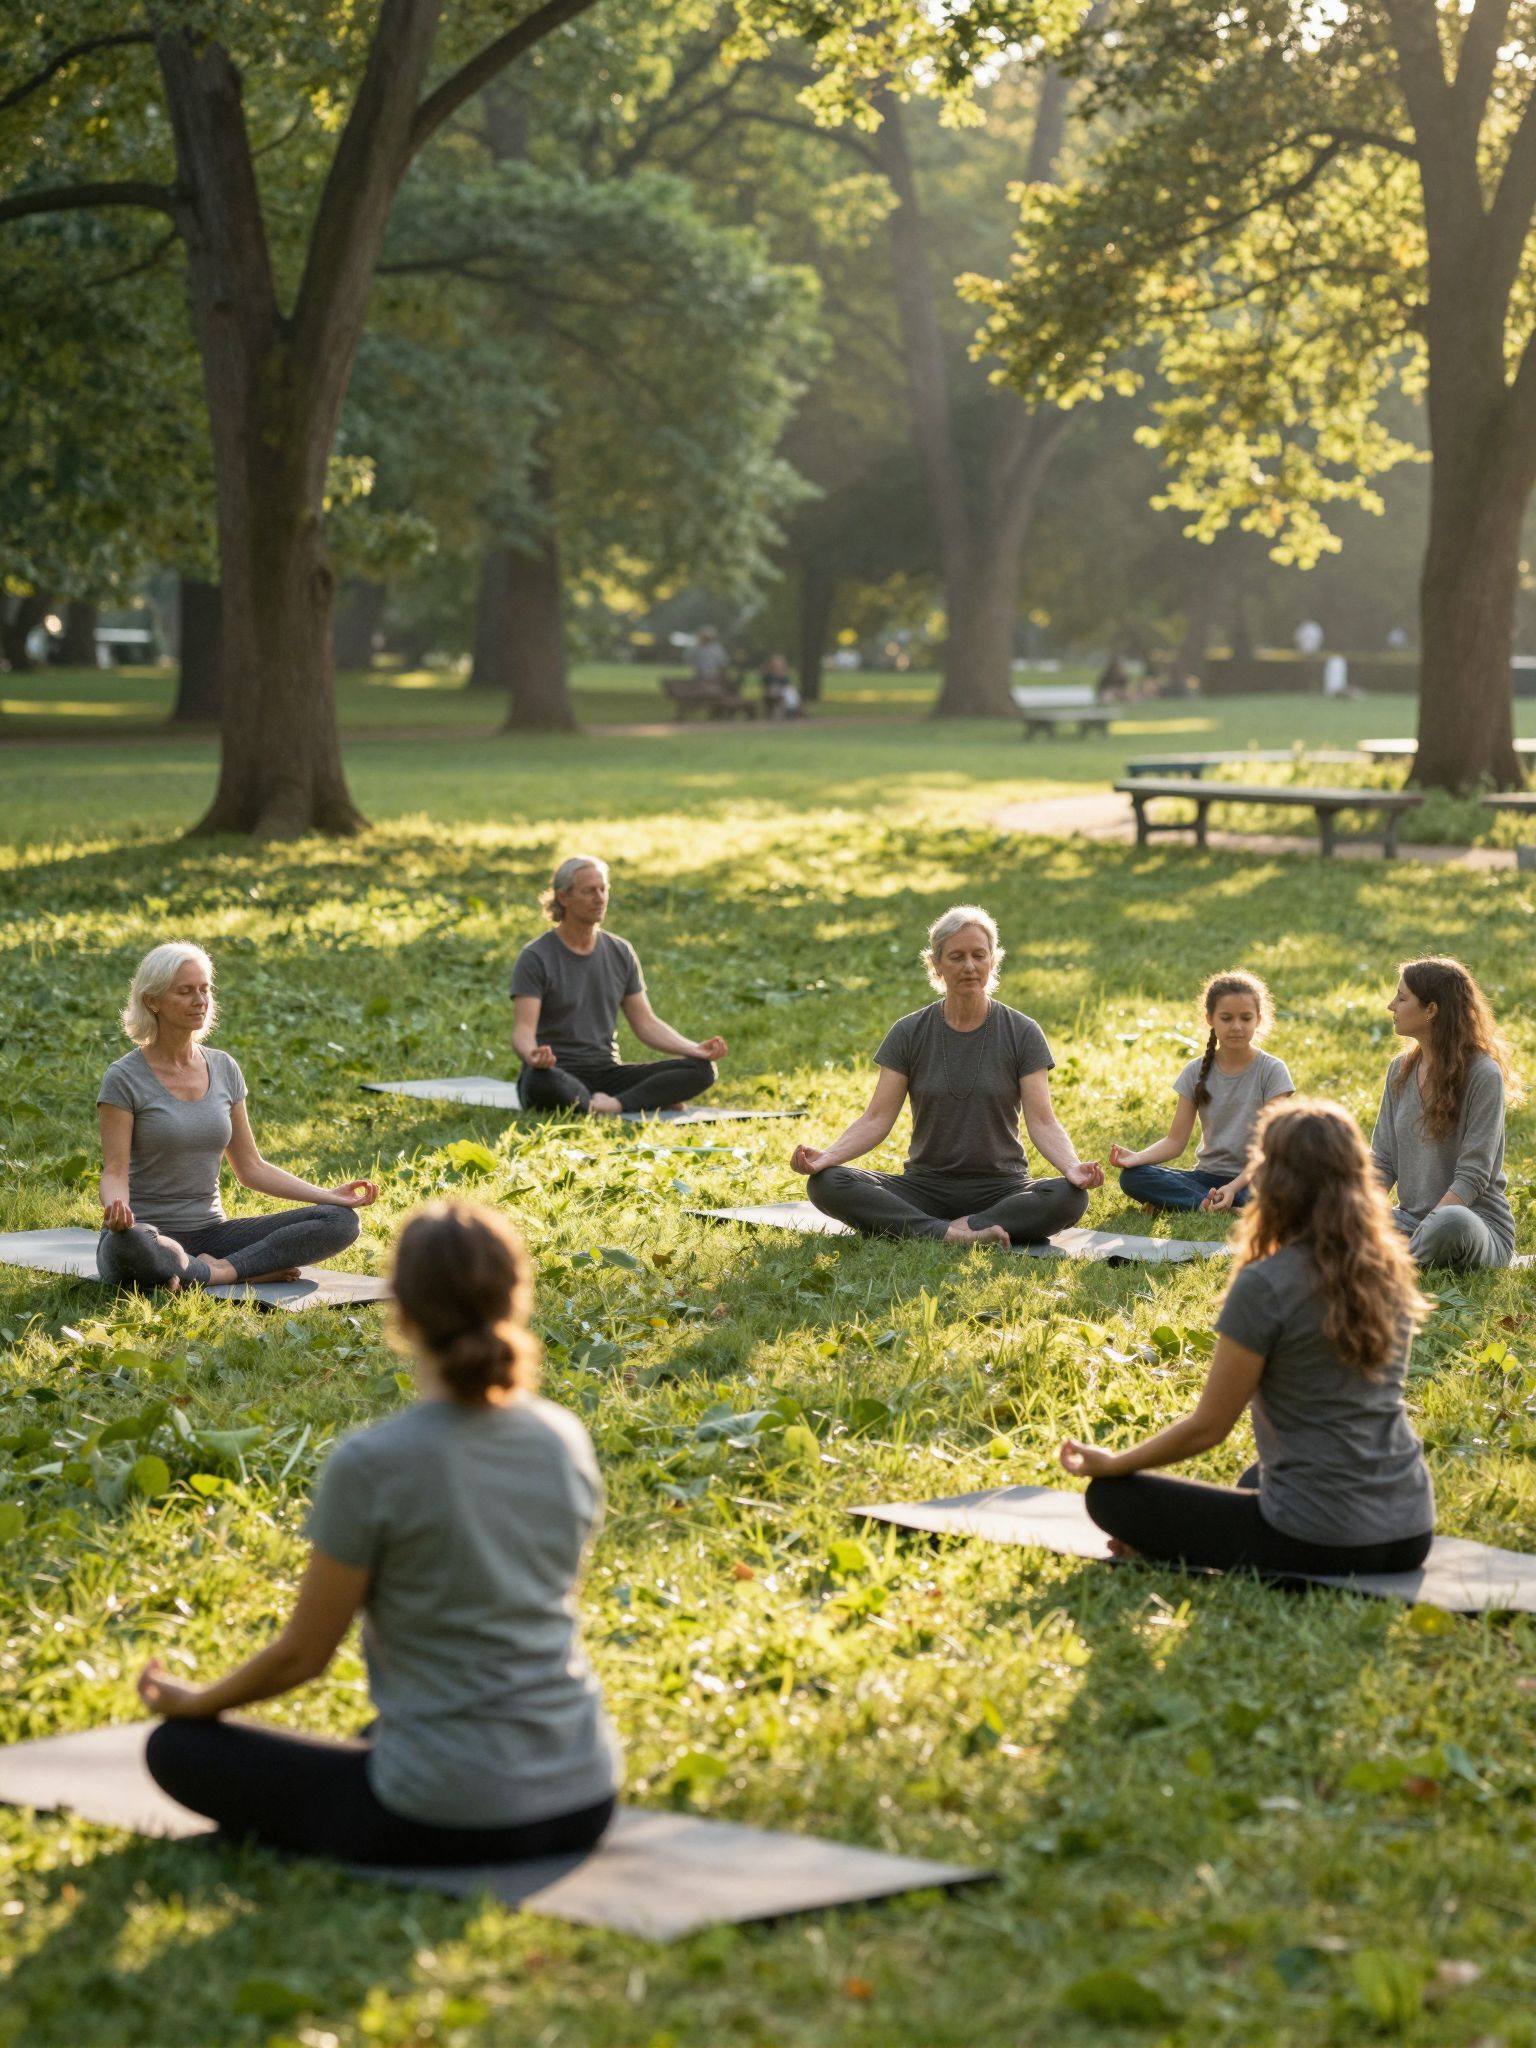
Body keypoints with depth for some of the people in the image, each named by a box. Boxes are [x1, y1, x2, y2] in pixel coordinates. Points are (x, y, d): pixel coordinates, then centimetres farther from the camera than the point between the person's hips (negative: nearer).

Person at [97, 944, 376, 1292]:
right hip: (149, 1235, -5)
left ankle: (216, 1270, -22)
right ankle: (253, 1270, -24)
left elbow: (251, 1168, 11)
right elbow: (114, 1172, -13)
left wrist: (328, 1195, 1)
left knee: (341, 1221, -12)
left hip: (210, 1231, 5)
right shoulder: (124, 1078, -8)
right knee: (127, 1244, -44)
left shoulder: (224, 1070, 8)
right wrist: (115, 1209, -37)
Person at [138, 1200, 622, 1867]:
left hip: (453, 1821, -7)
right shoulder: (566, 1441, -1)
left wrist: (195, 1702, 14)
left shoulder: (371, 1466, -18)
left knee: (178, 1746, 13)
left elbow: (302, 1654, -7)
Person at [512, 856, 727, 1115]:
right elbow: (523, 1030, -16)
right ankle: (650, 1104, -31)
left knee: (702, 1069, -15)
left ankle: (612, 1105, -31)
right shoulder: (536, 958, -6)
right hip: (557, 1074, -5)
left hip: (607, 1073, 5)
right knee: (540, 1083, -43)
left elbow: (645, 1023, 11)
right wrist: (532, 1056, -40)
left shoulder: (620, 953, 10)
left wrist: (694, 1049, -6)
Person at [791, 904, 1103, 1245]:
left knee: (1069, 1198, -33)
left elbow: (1042, 1121, -8)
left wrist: (1072, 1167, -29)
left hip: (999, 1188, -1)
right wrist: (826, 1156, -23)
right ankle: (950, 1236, -35)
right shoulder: (908, 1034, 2)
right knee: (825, 1184, -26)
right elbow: (877, 1119, -4)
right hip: (924, 1188, 1)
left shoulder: (1022, 1034, 0)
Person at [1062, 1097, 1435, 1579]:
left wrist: (1111, 1463, 6)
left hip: (1323, 1544, -7)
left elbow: (1207, 1427, -9)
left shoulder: (1265, 1285, -16)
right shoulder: (1390, 1272, 5)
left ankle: (1262, 1571, 0)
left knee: (1111, 1496, 8)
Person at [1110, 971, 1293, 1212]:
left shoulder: (1271, 1071, -5)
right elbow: (1175, 1141, 3)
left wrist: (1234, 1187, -27)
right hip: (1207, 1174, 4)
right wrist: (1137, 1157, -18)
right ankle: (1222, 1208, -30)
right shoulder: (1197, 1072, 5)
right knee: (1132, 1177, -22)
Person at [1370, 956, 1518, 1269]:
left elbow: (1473, 1175, -16)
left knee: (1451, 1222, -41)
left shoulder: (1483, 1075, -12)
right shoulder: (1401, 1070, 9)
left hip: (1477, 1223, -5)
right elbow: (1382, 1161, 7)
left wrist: (1425, 1231, -25)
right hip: (1411, 1218, 5)